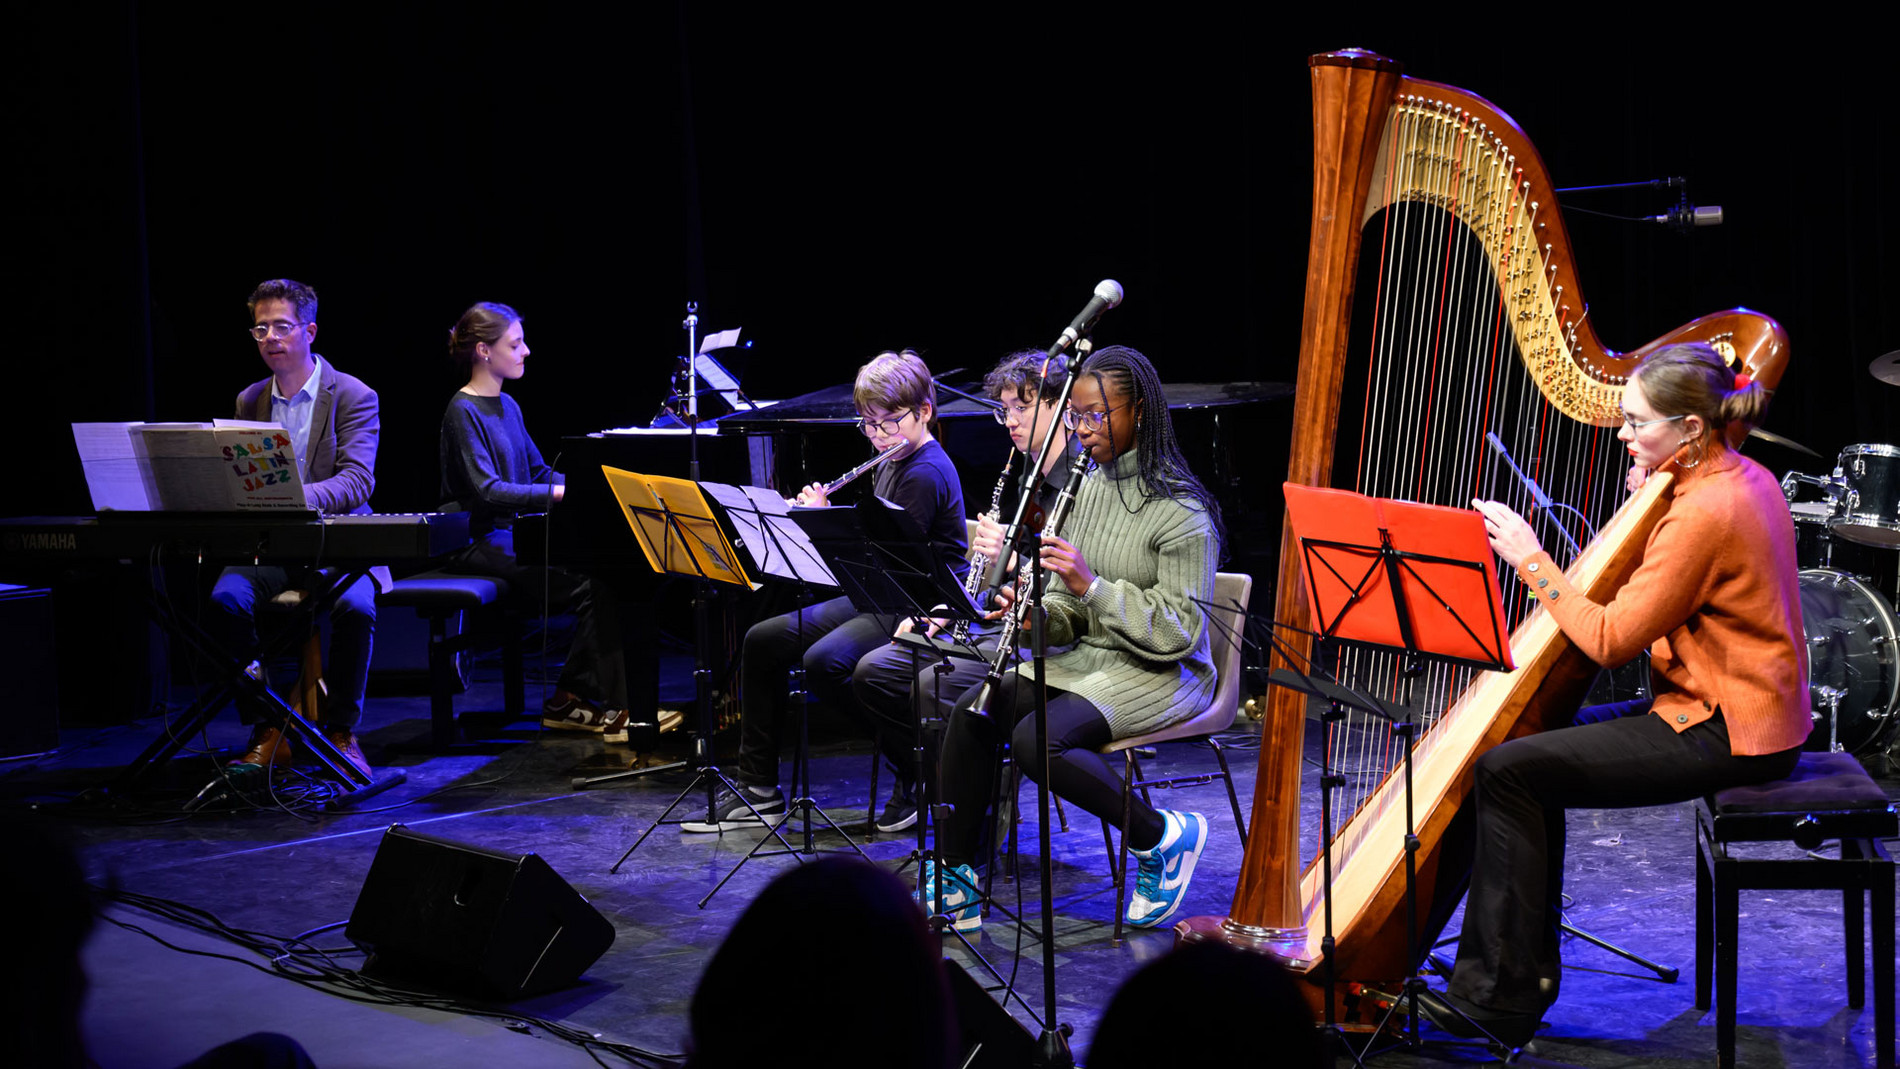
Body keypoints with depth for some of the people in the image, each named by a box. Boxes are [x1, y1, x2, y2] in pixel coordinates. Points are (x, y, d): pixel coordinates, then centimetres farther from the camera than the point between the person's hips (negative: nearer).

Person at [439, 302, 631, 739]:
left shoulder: (507, 407, 17)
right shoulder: (463, 412, -10)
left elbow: (538, 471, 23)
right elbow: (487, 491, -20)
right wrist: (560, 493, -23)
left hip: (515, 533, 8)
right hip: (481, 543, -8)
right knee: (590, 583, -23)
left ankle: (570, 700, -9)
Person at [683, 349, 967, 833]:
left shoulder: (927, 474, -17)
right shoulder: (889, 465, 14)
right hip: (876, 599, 10)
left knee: (824, 661, -33)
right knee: (763, 641, 3)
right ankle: (758, 791, 6)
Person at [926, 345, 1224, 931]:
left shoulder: (1181, 511, -14)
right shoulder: (1087, 489, 10)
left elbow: (1179, 633, -18)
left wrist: (1092, 584, -25)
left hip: (1159, 675, -7)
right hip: (1085, 659, 7)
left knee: (1038, 740, -30)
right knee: (971, 709, -16)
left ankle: (1162, 837, -10)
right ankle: (955, 884, -10)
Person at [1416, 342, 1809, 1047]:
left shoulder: (1704, 512, -22)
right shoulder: (1744, 480, 8)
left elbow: (1609, 639, -19)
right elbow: (1653, 593, 15)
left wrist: (1528, 556, -12)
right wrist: (1652, 495, 6)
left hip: (1721, 735, -11)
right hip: (1751, 715, 11)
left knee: (1507, 771, -13)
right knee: (1537, 733, 16)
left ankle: (1502, 998, -7)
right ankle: (1525, 966, 19)